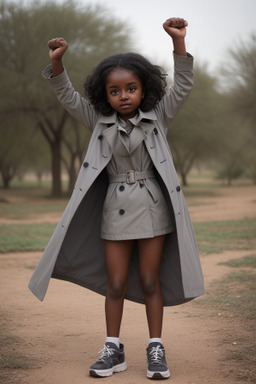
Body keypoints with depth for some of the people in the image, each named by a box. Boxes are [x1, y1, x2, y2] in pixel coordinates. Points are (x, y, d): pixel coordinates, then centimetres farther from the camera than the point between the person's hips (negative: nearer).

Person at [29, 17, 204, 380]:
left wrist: (179, 42, -23)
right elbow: (68, 97, -3)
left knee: (150, 280, 6)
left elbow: (182, 85, -12)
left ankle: (156, 349, 15)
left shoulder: (158, 117, -3)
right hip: (116, 209, 2)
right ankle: (113, 350, 16)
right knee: (115, 283, 6)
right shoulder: (100, 122, 1)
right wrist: (56, 63, -20)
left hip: (153, 207, -1)